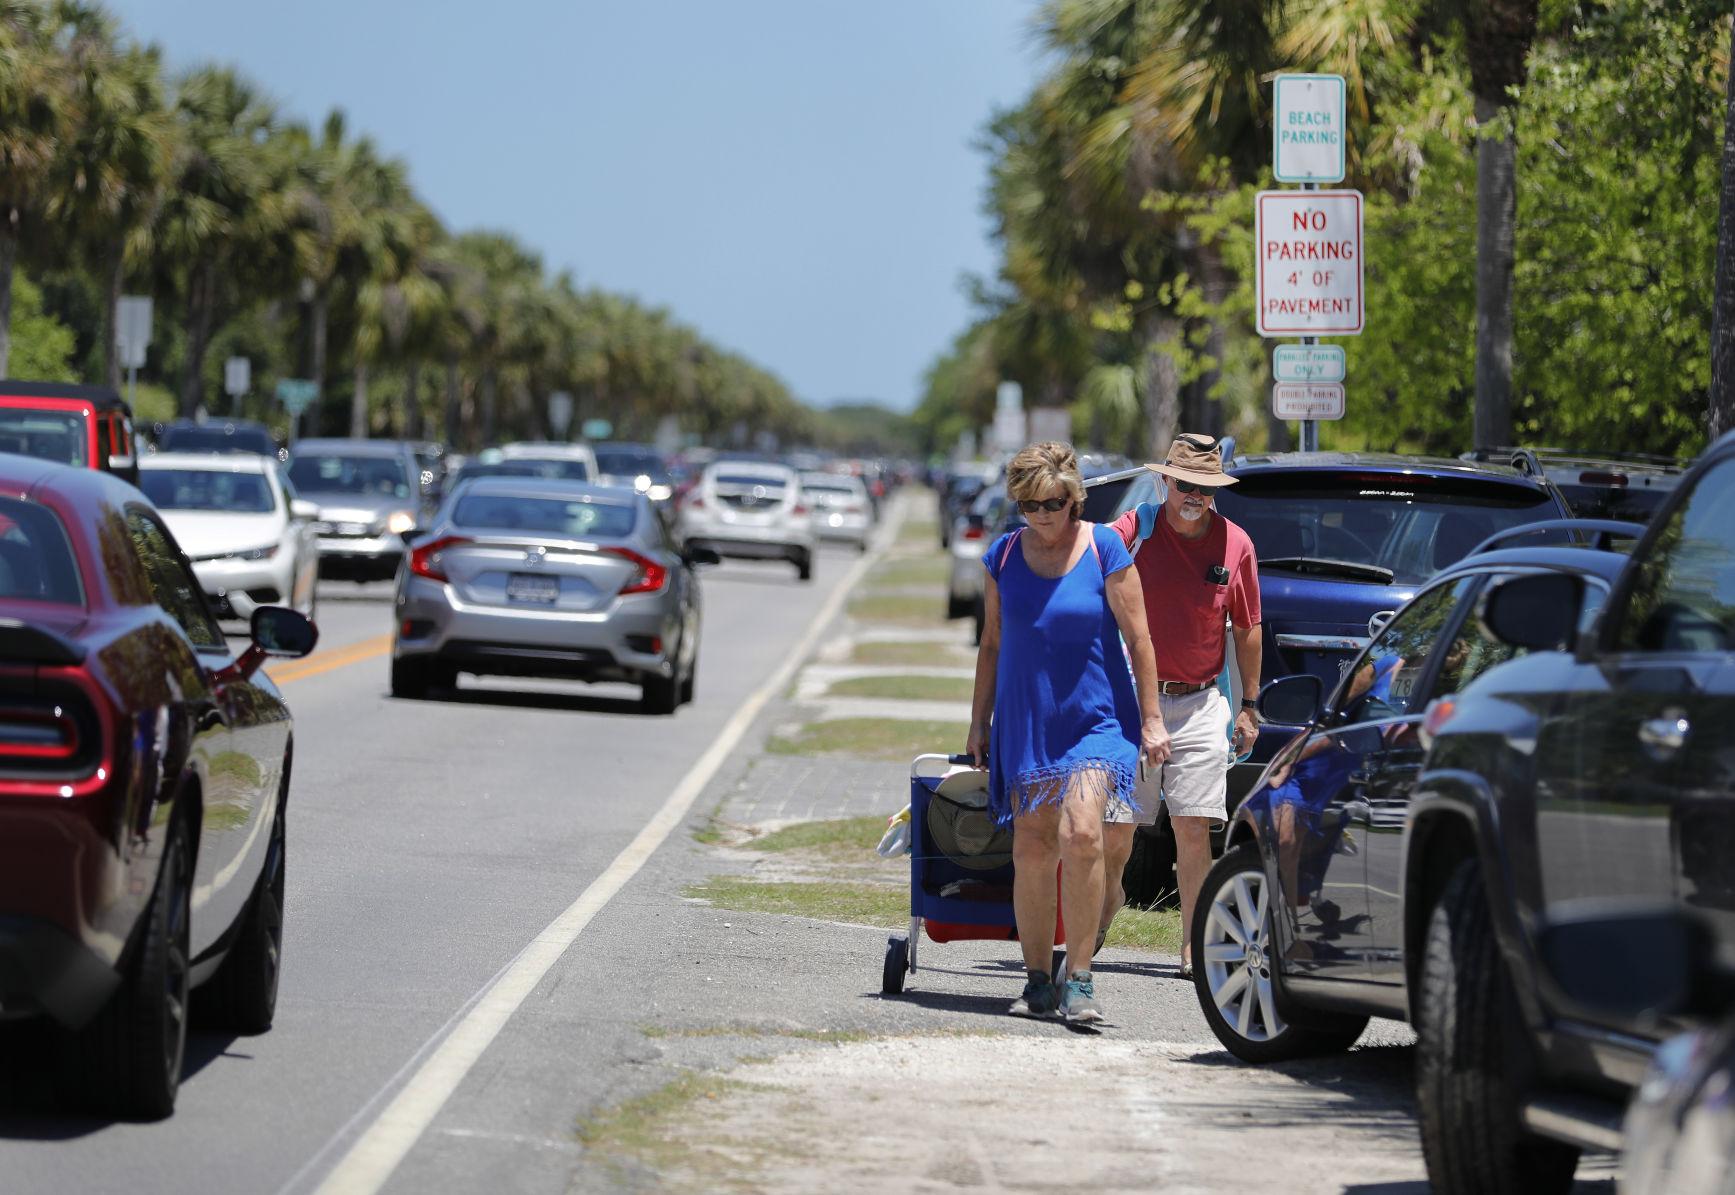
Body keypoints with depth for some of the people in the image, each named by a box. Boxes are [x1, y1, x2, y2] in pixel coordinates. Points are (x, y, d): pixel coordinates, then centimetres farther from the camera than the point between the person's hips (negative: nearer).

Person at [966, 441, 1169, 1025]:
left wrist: (1151, 719, -5)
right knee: (1031, 848, 1)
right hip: (1025, 723, 3)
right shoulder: (1003, 555, 4)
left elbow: (1137, 637, -3)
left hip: (1096, 718, -3)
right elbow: (991, 644, 13)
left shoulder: (1104, 549, -5)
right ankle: (1037, 981, 13)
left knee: (1081, 835, -20)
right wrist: (979, 723, 13)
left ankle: (1080, 978, -15)